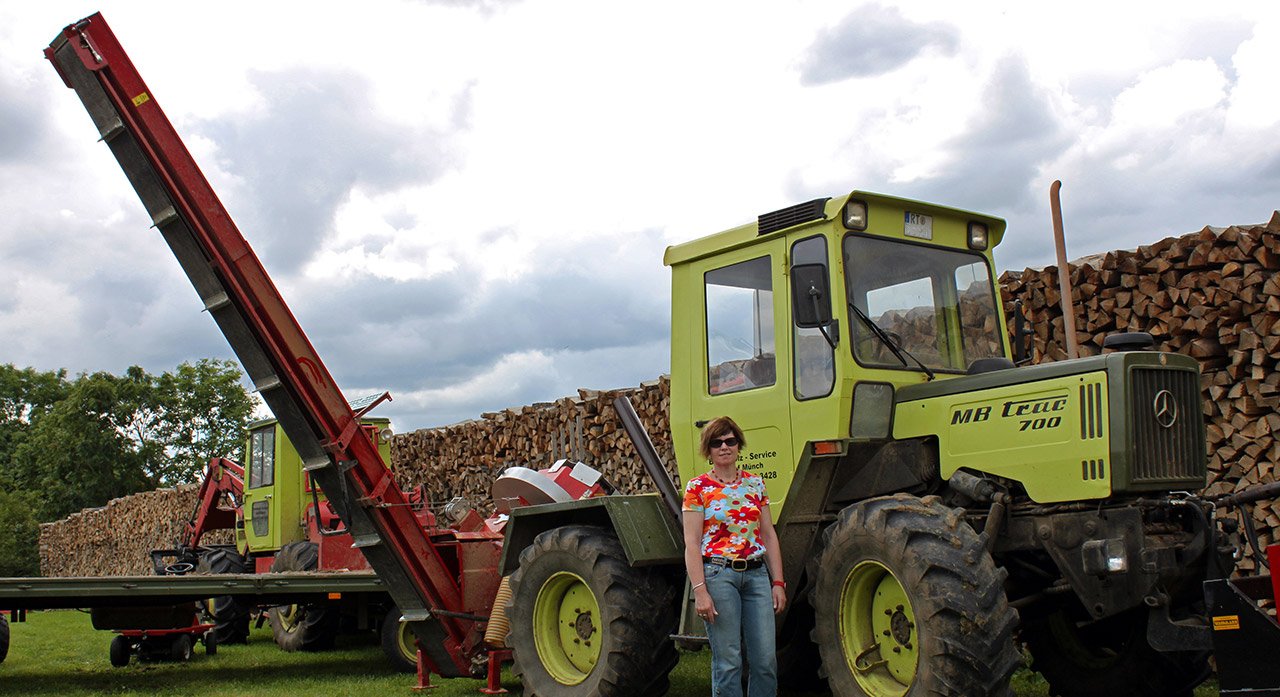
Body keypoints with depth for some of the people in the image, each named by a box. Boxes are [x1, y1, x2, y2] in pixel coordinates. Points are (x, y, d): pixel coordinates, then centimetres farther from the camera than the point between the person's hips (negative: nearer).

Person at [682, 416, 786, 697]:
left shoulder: (755, 483, 11)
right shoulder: (697, 487, -1)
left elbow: (769, 536, 13)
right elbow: (692, 543, -6)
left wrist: (778, 582, 6)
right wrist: (700, 590, -14)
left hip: (756, 574, 4)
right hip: (718, 574, -4)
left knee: (765, 659, 0)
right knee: (728, 661, -2)